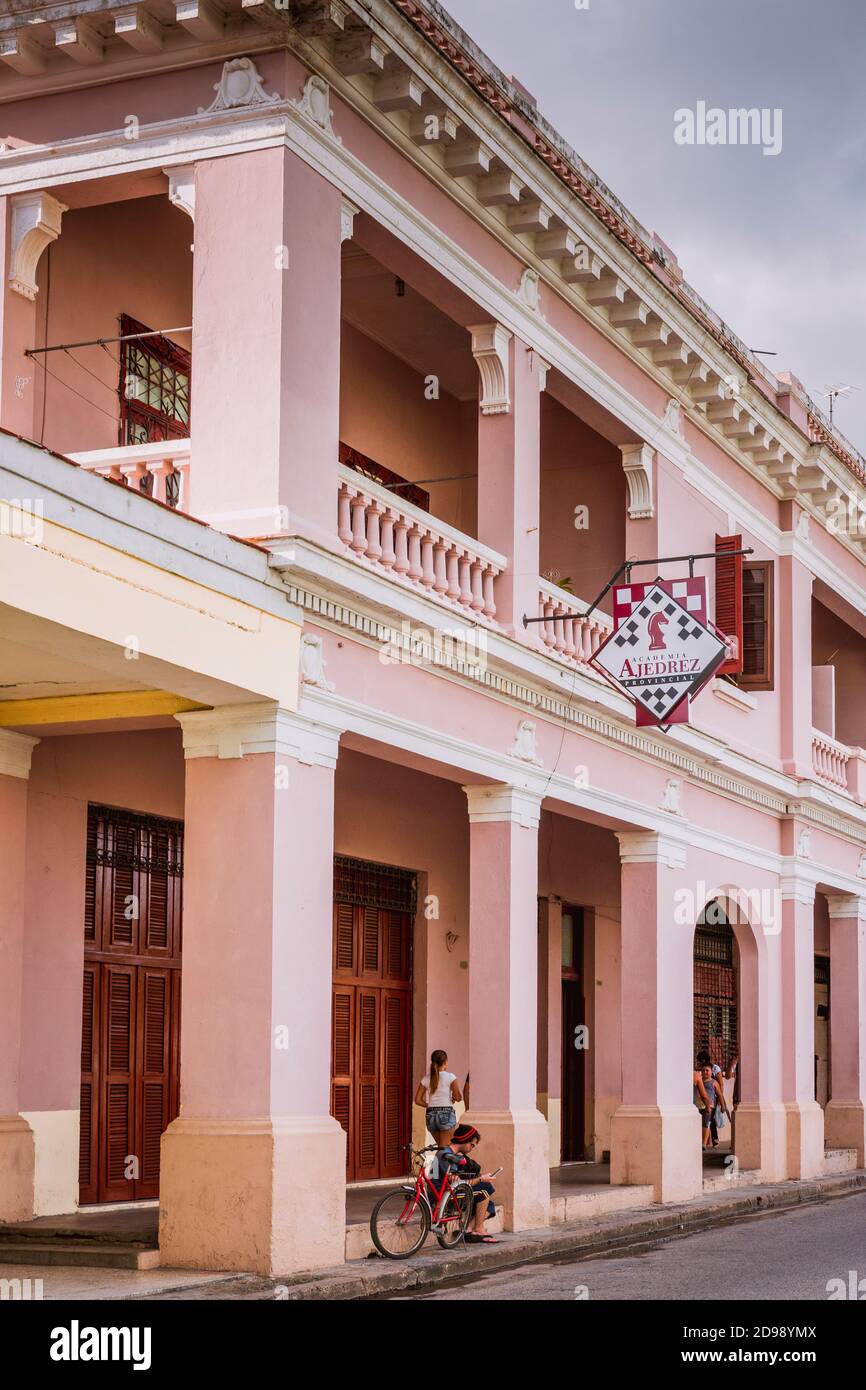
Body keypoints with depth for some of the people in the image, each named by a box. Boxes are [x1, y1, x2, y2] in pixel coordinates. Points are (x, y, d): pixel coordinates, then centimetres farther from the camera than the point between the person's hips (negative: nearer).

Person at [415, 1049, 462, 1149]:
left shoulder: (426, 1079, 6)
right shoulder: (450, 1077, -5)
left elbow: (418, 1100, 5)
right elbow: (458, 1097, -10)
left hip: (431, 1115, 5)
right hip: (446, 1113, -5)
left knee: (440, 1147, 18)